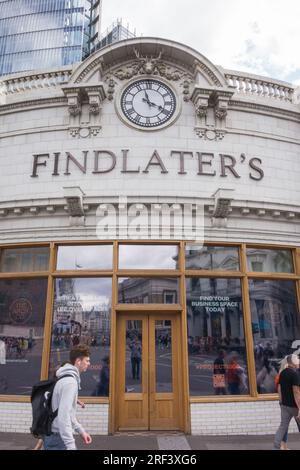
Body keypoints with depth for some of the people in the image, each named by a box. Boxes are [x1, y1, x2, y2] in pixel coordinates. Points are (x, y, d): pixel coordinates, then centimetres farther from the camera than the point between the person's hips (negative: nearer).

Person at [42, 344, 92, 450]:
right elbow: (63, 415, -27)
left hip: (53, 435, 9)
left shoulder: (66, 378, 10)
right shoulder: (70, 382, -20)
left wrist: (81, 430, 18)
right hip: (58, 437, -9)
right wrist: (70, 445, -28)